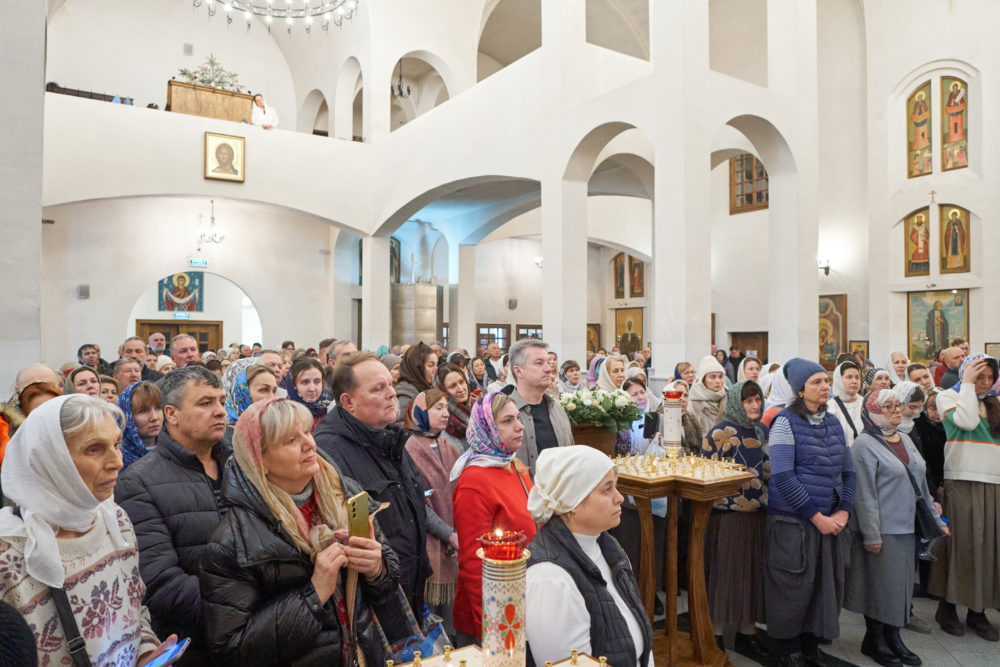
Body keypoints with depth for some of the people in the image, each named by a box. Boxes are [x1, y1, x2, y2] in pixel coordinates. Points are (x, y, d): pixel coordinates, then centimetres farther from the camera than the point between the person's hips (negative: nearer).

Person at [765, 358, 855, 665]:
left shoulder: (833, 422, 9)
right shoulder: (785, 422, -10)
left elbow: (847, 472, 12)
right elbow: (783, 478, -16)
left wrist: (843, 512, -1)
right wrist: (817, 517, -14)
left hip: (830, 521, 6)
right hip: (793, 521, -6)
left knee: (825, 586, 11)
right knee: (794, 587, 3)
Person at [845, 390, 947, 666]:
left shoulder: (905, 440, 11)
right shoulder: (865, 445, -12)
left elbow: (921, 485, 18)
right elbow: (865, 494, -16)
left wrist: (935, 519, 16)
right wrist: (871, 534, -17)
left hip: (907, 528, 7)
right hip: (882, 529, -7)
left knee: (900, 583, 13)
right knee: (880, 583, 2)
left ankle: (893, 637, 26)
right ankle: (874, 640, 18)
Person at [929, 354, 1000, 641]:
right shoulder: (948, 396, 2)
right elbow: (967, 421, -16)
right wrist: (968, 384, -9)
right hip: (962, 480, -5)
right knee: (960, 542, -2)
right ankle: (947, 607, 10)